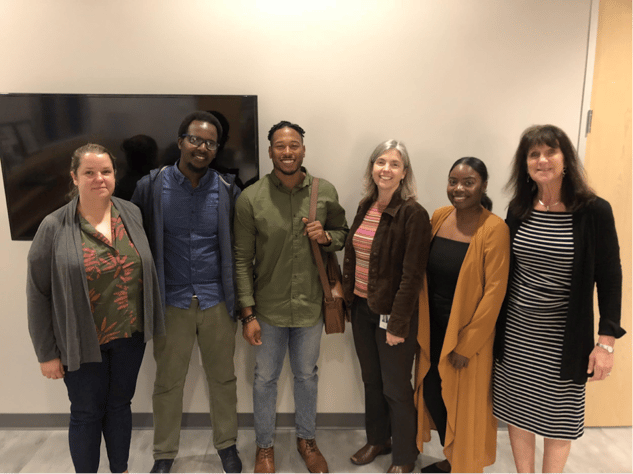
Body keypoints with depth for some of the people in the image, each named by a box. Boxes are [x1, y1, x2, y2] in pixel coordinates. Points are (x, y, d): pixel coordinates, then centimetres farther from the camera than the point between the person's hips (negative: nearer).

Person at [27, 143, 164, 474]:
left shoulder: (131, 214, -1)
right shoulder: (55, 227, -12)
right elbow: (38, 295, -7)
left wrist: (149, 323, 4)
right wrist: (47, 353, -5)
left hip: (130, 336, 3)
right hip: (83, 343, -3)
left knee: (120, 405, 20)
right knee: (87, 414, 13)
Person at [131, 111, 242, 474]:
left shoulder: (227, 191, -2)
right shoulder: (152, 186, -4)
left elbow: (238, 249, 2)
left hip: (217, 303, 1)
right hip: (171, 302, 0)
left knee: (223, 378, 15)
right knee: (168, 382, 14)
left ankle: (227, 444, 37)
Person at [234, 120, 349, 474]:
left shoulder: (326, 192, -5)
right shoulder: (250, 198, -11)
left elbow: (343, 233, 9)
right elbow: (243, 259, -8)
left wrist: (326, 237, -15)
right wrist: (248, 313, -9)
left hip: (311, 306, 2)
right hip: (269, 308, -1)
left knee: (307, 375, 20)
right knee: (266, 378, 15)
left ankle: (307, 439, 44)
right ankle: (265, 445, 40)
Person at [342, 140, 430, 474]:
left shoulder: (413, 214, -16)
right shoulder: (365, 207, 5)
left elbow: (412, 274, -18)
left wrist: (398, 323, -18)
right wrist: (347, 296, 7)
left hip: (392, 313, -6)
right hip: (362, 308, 6)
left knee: (396, 388, 9)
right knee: (371, 381, 20)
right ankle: (377, 439, 42)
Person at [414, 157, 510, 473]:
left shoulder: (494, 229, -16)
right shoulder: (438, 217, 1)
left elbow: (495, 291, -17)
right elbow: (425, 273, 7)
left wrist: (467, 344, -15)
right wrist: (421, 325, 4)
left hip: (469, 332, -5)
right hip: (434, 328, 6)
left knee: (465, 404, 10)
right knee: (432, 393, 16)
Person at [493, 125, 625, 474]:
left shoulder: (594, 211, -10)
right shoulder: (519, 209, 1)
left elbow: (609, 278, -6)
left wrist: (606, 342, -8)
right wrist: (494, 324, 9)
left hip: (564, 339, -3)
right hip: (516, 333, 3)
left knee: (559, 417, 12)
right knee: (517, 410, 13)